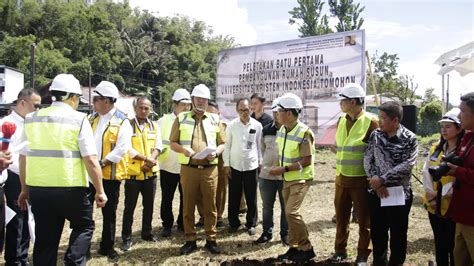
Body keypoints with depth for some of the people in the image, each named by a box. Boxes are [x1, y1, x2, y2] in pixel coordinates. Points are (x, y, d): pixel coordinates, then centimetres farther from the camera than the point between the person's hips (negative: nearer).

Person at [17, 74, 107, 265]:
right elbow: (91, 160, -12)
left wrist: (24, 189, 21)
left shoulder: (31, 119, 8)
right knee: (84, 226, 17)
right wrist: (100, 191, -4)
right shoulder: (78, 119, -8)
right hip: (70, 188, -4)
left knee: (45, 239, 15)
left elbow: (23, 158, 12)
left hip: (38, 188, 5)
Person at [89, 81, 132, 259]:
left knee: (109, 212, 9)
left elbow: (121, 149, -17)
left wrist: (101, 163, -21)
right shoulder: (92, 119, 10)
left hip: (110, 175, -4)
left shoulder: (122, 122, -8)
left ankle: (107, 247, 25)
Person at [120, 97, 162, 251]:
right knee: (129, 207, 3)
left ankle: (147, 233, 29)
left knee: (149, 205, 14)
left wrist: (150, 161, -15)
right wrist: (146, 158, -19)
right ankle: (126, 238, 14)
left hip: (150, 173, 4)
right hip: (133, 173, -4)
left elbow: (158, 146, 3)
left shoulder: (154, 126, 10)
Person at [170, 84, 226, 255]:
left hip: (210, 169, 1)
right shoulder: (181, 118, 6)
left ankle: (211, 240, 18)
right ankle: (190, 240, 19)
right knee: (188, 206, 6)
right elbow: (173, 143, 6)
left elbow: (222, 143, 11)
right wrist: (183, 150, -15)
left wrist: (216, 152, -10)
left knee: (210, 206, 6)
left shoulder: (215, 119, 10)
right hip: (188, 169, 0)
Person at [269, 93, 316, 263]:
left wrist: (284, 169, -24)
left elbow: (307, 161, -22)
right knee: (290, 213, 11)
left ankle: (306, 249, 1)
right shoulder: (281, 130, 2)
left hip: (300, 179, -8)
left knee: (291, 212, -15)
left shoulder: (304, 132, -21)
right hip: (287, 179, 8)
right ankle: (294, 248, 24)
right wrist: (279, 169, -2)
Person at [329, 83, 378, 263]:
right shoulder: (341, 121, 8)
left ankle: (362, 255, 24)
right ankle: (340, 250, 29)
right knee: (341, 217, 15)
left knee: (364, 220, 9)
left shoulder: (371, 121, -12)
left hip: (361, 179, -6)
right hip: (341, 178, 6)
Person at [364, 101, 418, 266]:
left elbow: (406, 165, -17)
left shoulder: (410, 139, -9)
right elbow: (368, 160, 0)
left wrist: (382, 179, -19)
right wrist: (375, 182, -13)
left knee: (398, 234, 10)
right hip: (376, 193, 4)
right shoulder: (375, 135, 2)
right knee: (377, 232, 14)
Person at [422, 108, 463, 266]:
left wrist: (441, 194, -19)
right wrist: (430, 192, -9)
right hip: (434, 205, 6)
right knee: (439, 243, 18)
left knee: (454, 246, 7)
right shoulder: (436, 148, 9)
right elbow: (426, 171, 4)